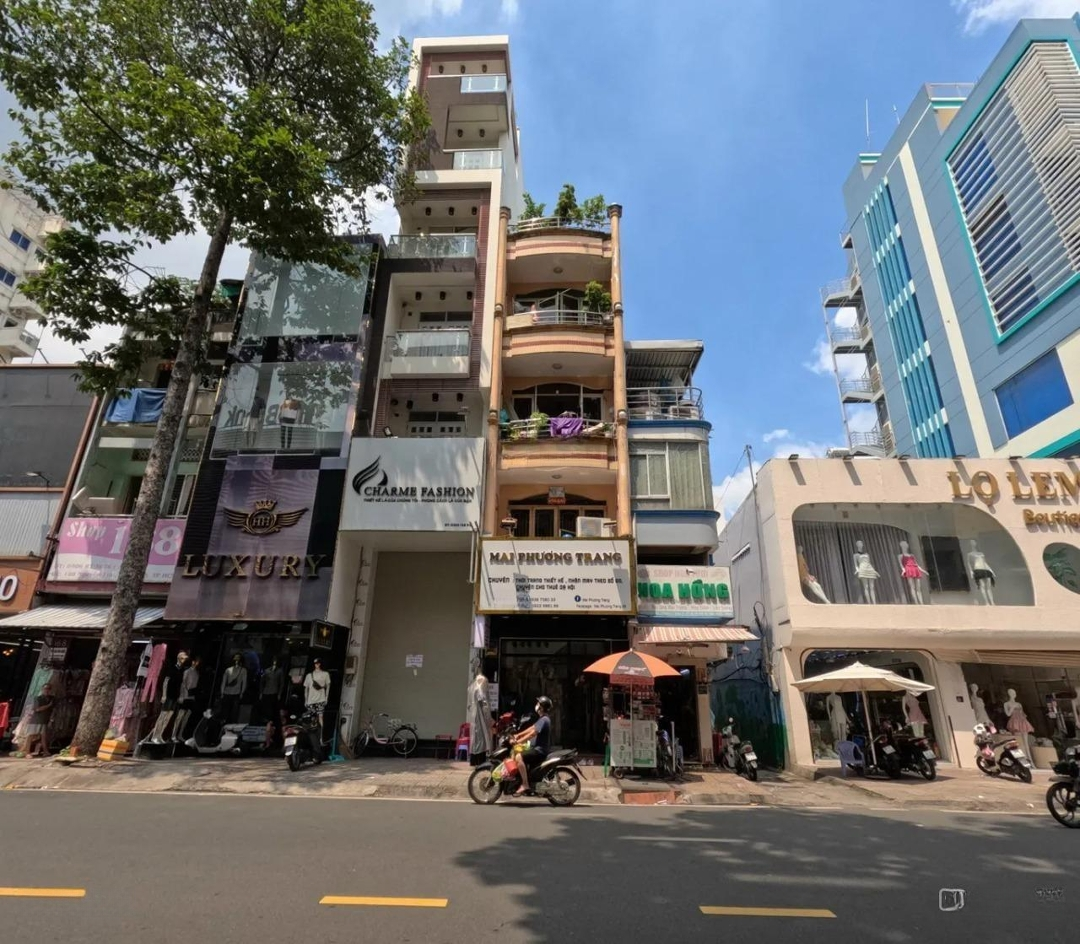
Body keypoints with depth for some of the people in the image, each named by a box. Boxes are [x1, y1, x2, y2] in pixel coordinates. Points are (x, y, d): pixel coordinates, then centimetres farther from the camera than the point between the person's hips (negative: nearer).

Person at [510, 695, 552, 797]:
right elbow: (531, 728, 19)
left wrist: (517, 741, -25)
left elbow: (532, 733, -25)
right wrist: (518, 735, 11)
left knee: (519, 757, -28)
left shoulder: (543, 720, -17)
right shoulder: (542, 719, 16)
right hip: (538, 748, 11)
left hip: (540, 750, -11)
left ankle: (525, 786, -24)